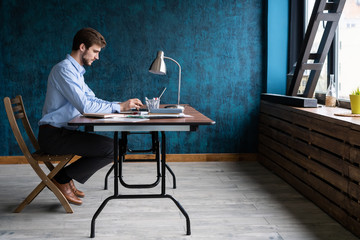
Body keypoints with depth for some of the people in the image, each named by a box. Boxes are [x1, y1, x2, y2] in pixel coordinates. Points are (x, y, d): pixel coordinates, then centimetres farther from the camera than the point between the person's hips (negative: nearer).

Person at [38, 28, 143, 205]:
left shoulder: (76, 71, 18)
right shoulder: (64, 69, -15)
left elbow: (93, 100, 19)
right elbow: (85, 106, -23)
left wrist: (122, 104, 5)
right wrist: (120, 107, -16)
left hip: (63, 132, 10)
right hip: (53, 135, -10)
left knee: (112, 147, 9)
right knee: (111, 148, -19)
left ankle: (65, 177, 12)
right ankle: (63, 179, -4)